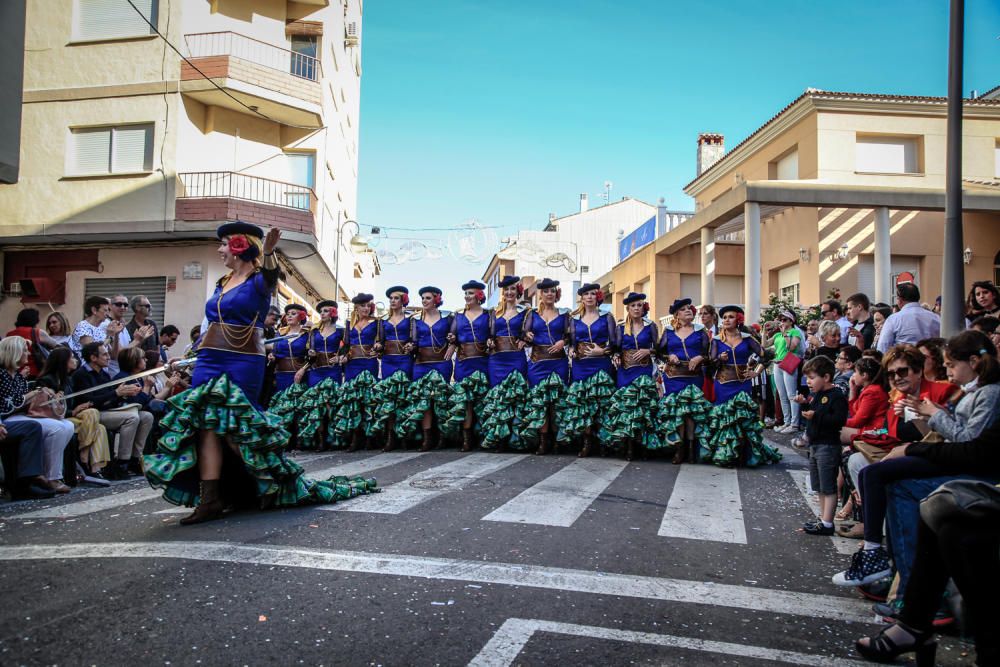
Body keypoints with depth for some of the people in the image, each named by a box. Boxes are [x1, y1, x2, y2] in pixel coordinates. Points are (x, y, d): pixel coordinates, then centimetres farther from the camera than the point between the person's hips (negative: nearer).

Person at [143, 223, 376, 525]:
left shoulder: (258, 280, -5)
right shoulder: (222, 283, 18)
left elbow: (271, 278, -30)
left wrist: (268, 252, -51)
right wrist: (198, 356, 18)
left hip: (243, 363, -7)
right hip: (209, 360, 7)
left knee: (233, 426, -8)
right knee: (207, 423, -4)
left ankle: (271, 485, 11)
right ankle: (209, 499, -5)